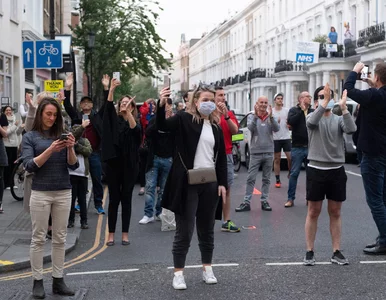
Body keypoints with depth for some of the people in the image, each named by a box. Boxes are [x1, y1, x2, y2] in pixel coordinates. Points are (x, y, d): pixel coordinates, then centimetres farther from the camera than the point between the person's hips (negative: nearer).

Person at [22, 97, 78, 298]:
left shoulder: (62, 135, 6)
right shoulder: (30, 137, 0)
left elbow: (73, 165, 3)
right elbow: (29, 166, -11)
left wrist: (70, 148, -16)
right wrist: (50, 150, -22)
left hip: (64, 193, 3)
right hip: (41, 193, -3)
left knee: (60, 238, 7)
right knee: (38, 238, 2)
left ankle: (58, 280, 13)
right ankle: (37, 281, 8)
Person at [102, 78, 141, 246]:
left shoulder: (135, 124, 5)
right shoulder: (114, 120, 7)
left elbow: (134, 129, -19)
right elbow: (108, 107, -10)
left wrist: (128, 112, -31)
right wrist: (112, 89, -23)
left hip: (129, 165, 0)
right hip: (114, 163, 0)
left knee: (126, 199, 5)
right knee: (114, 199, 4)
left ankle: (125, 234, 12)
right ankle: (111, 234, 10)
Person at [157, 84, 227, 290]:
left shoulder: (216, 126, 10)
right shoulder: (184, 119, -2)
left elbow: (221, 158, 11)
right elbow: (162, 126, -20)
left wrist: (222, 183, 4)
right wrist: (161, 105, -38)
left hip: (210, 183, 4)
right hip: (188, 183, -4)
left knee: (207, 229, 14)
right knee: (184, 230, 1)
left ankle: (207, 269, 27)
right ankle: (178, 273, 11)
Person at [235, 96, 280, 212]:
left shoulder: (271, 117, 5)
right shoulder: (252, 116, 1)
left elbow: (277, 129, -12)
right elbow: (251, 127, -19)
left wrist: (270, 116, -26)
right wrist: (256, 115, -30)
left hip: (269, 152, 2)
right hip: (256, 152, -2)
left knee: (266, 179, 8)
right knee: (251, 179, -3)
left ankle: (264, 201, 15)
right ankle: (246, 202, -2)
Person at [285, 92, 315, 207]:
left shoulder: (313, 111, 12)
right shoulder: (294, 110, 4)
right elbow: (290, 122, -15)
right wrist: (302, 110, -10)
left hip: (310, 147, 3)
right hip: (297, 147, -3)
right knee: (294, 173, -2)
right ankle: (290, 199, 2)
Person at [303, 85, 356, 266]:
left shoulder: (339, 119, 4)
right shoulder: (312, 117, -1)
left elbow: (352, 130, -16)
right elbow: (312, 122, -26)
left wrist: (344, 107, -25)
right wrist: (324, 102, -34)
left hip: (336, 170, 2)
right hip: (316, 170, -2)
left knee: (335, 213, 9)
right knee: (313, 212, 5)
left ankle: (336, 252, 16)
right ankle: (309, 252, 12)